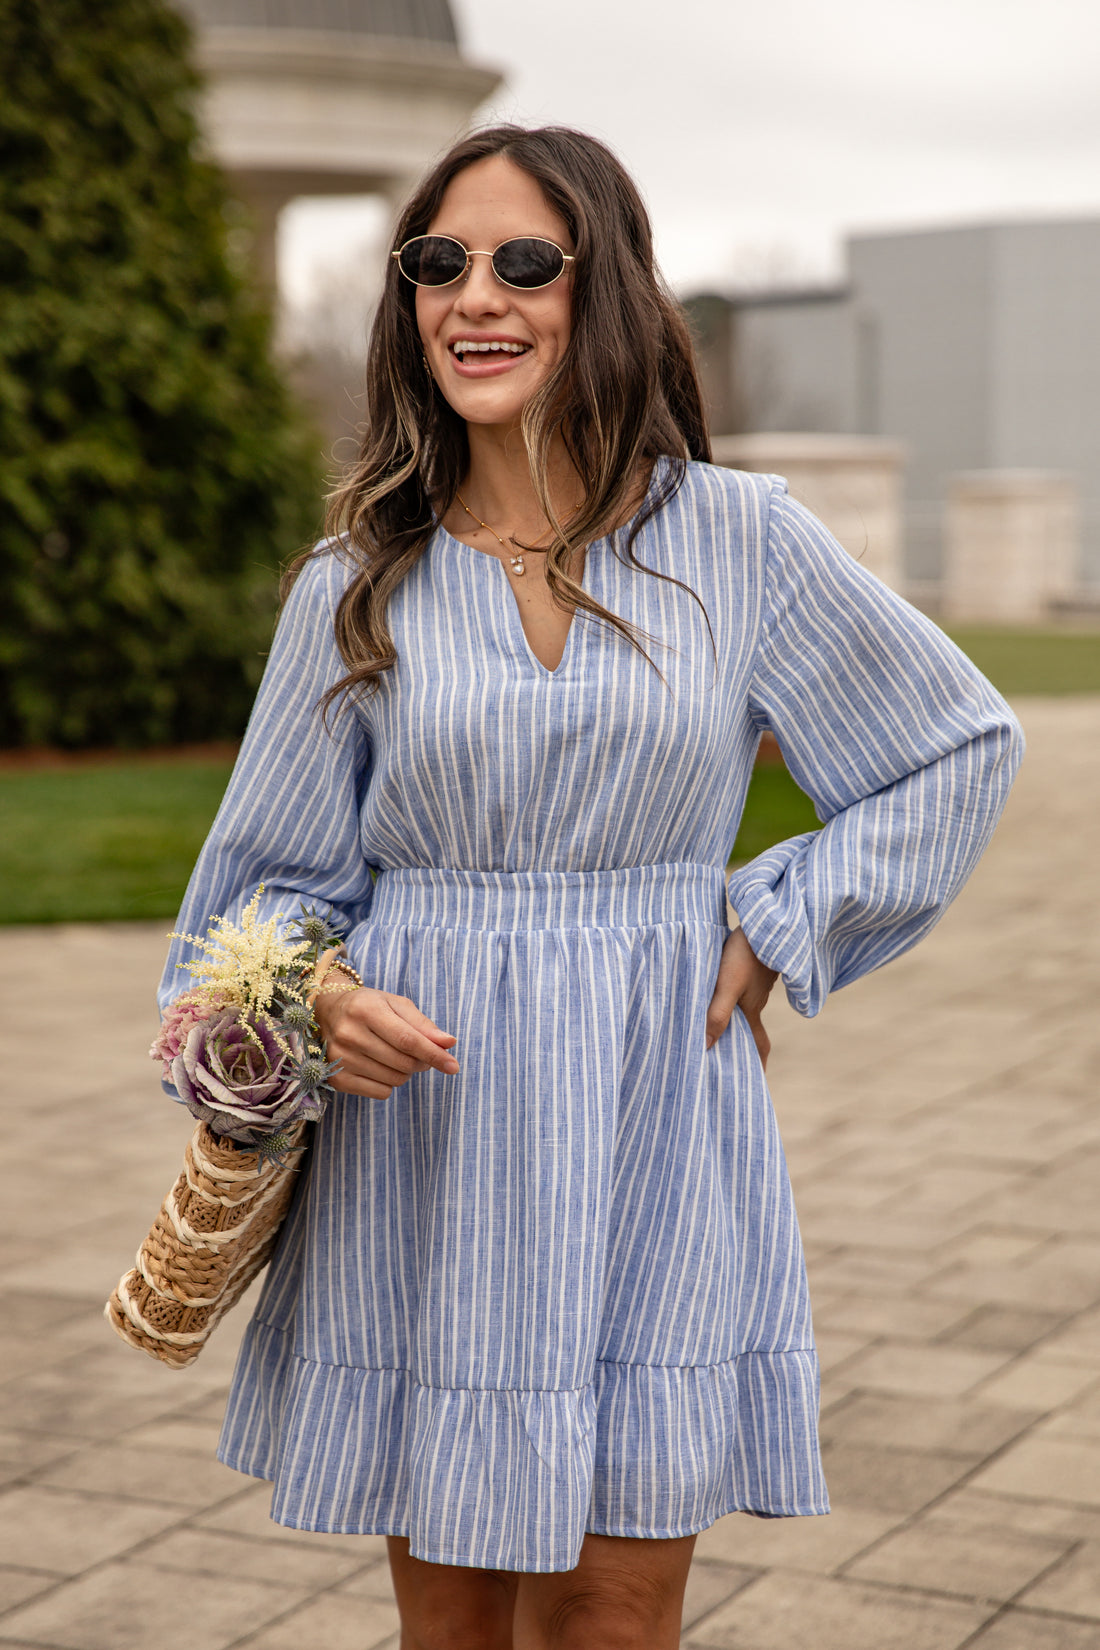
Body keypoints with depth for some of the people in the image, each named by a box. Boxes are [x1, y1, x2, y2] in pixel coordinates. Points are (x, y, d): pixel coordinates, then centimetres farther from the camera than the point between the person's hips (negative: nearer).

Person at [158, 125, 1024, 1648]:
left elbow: (961, 747, 10)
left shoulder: (740, 540, 0)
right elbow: (272, 876, 9)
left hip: (655, 1140, -1)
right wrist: (318, 1001, -13)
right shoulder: (358, 585, 3)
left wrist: (774, 937, 2)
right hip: (422, 1155, 1)